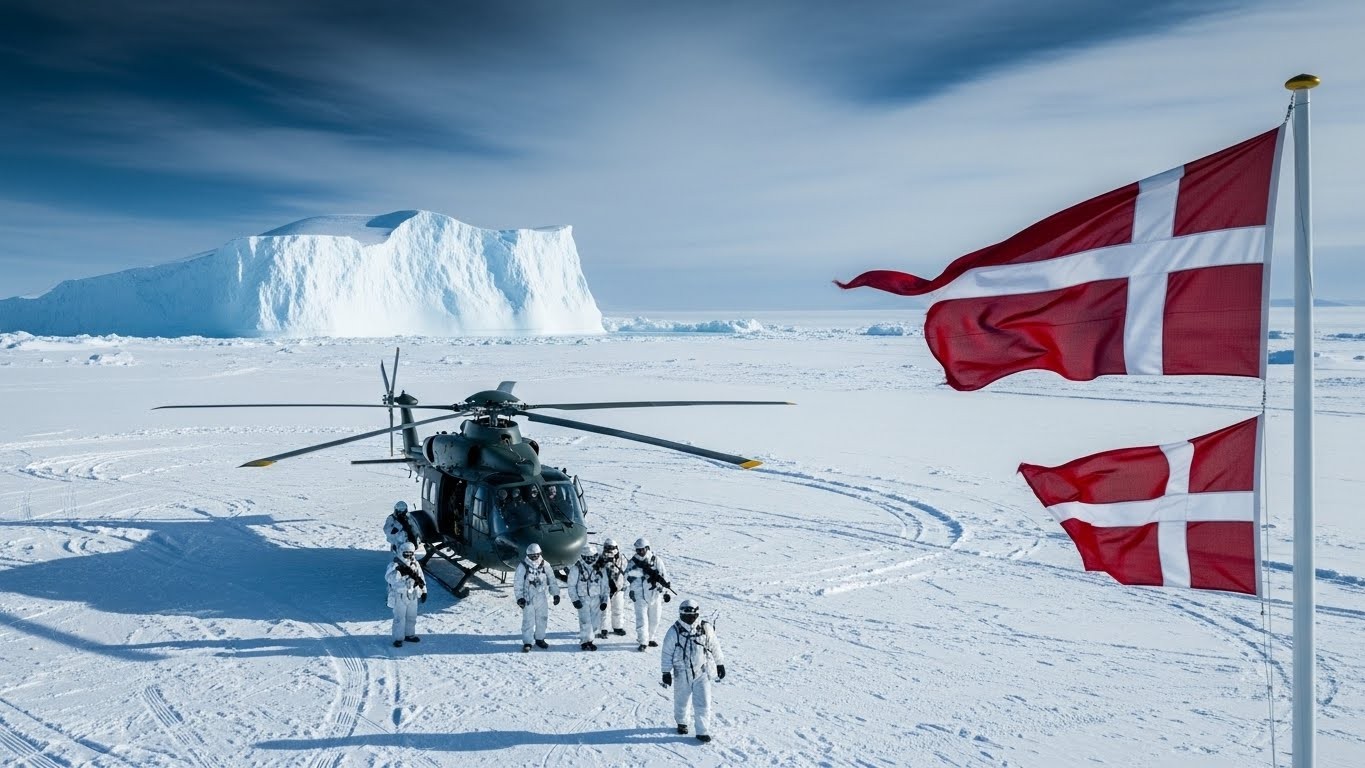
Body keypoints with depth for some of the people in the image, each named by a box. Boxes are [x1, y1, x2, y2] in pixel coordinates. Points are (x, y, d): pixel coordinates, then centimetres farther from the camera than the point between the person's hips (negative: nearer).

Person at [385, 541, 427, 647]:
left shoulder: (415, 565, 4)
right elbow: (389, 578, -30)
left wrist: (423, 591, 14)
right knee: (399, 618, 0)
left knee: (412, 617, 16)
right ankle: (398, 638, 9)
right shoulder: (395, 566, -16)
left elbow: (421, 578, 13)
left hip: (413, 596, 6)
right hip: (400, 597, -6)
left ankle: (409, 634, 32)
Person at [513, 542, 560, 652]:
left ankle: (540, 639, 27)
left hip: (542, 597, 3)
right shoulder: (522, 566, -7)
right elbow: (518, 584, -5)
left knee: (542, 619, 11)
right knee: (528, 620, -3)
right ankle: (527, 642, 5)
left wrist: (556, 594, 5)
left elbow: (552, 580, 8)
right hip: (528, 598, -3)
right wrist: (519, 598, -12)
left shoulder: (545, 565, 2)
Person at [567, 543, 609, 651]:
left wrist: (604, 600, 5)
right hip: (583, 599, -3)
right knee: (586, 621, -11)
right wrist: (575, 600, -11)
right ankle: (585, 642, 4)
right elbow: (571, 586, -2)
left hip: (596, 599, 3)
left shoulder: (600, 569, 6)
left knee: (596, 622, 3)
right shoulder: (576, 569, -4)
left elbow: (604, 586, 10)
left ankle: (587, 638, 24)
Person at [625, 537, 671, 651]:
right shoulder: (633, 562, -2)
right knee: (641, 619, -7)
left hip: (654, 594, 1)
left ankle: (651, 638, 26)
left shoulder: (656, 560, -2)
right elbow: (627, 577, 4)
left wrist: (665, 592, 3)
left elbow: (664, 576, 3)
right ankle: (643, 641, -2)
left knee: (654, 618, 10)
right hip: (640, 596, -1)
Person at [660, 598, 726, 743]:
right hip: (682, 674, -1)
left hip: (702, 672, 1)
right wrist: (666, 672, -5)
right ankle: (681, 722, 41)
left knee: (703, 703, -2)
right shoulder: (674, 632, -12)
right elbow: (667, 653, -5)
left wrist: (720, 664, 14)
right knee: (681, 701, 16)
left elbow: (714, 647, 8)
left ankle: (703, 731, 9)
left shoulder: (706, 629, -5)